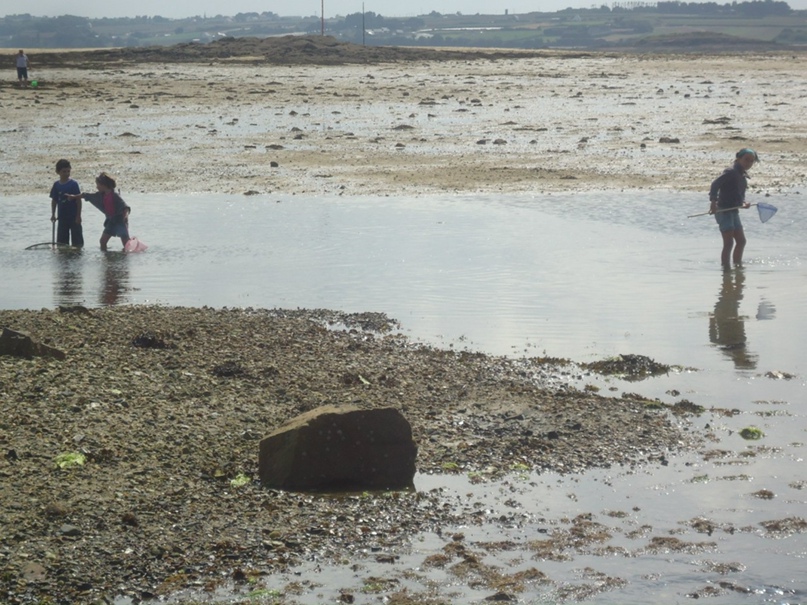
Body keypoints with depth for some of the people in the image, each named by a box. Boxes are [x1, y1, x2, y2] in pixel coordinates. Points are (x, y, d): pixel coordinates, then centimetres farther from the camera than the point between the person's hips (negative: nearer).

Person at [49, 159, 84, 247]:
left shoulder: (73, 184, -9)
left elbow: (78, 200, -9)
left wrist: (78, 215, -12)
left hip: (74, 217, -4)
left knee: (77, 241, 0)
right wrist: (53, 215, 11)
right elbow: (54, 201, 12)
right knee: (61, 241, 8)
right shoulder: (56, 185, 4)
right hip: (62, 217, 4)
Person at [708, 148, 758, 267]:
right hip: (723, 210, -10)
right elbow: (715, 184, -22)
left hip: (733, 211, 10)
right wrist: (713, 201, -31)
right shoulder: (731, 172, -13)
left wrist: (743, 203, -2)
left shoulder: (743, 176, 15)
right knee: (729, 243, -13)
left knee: (741, 241, 14)